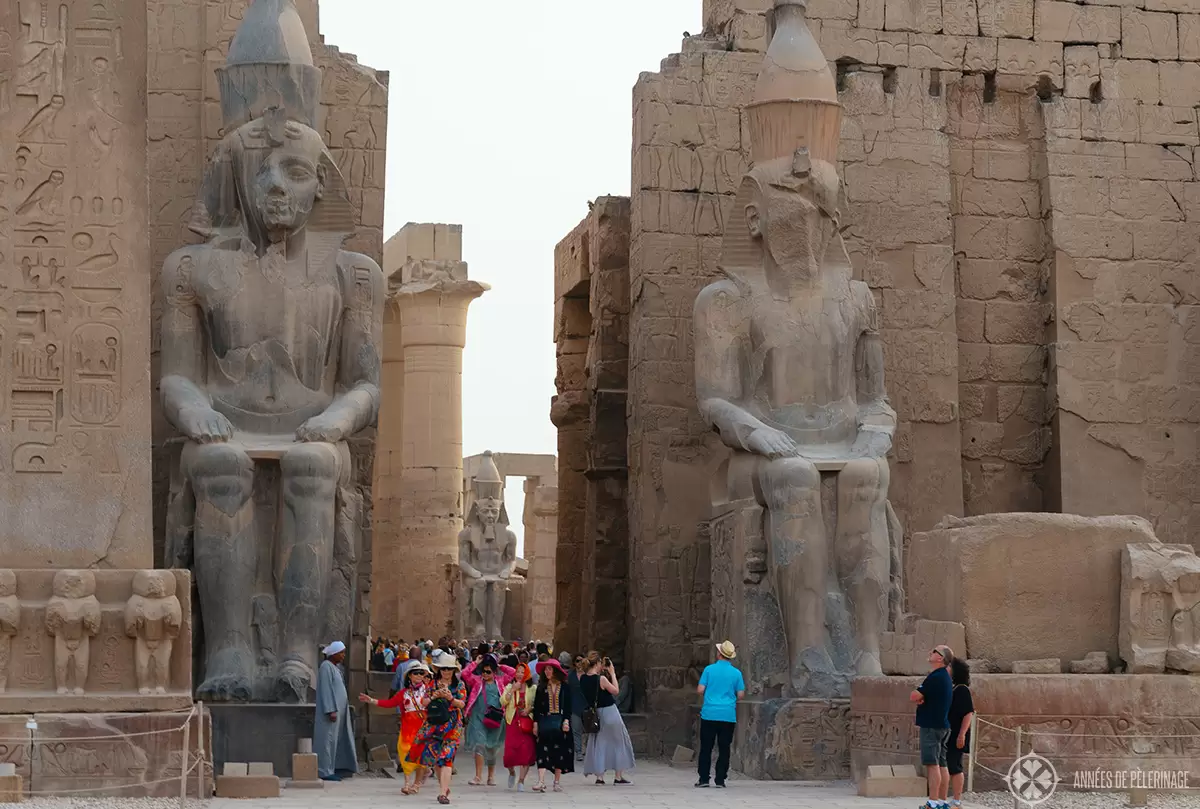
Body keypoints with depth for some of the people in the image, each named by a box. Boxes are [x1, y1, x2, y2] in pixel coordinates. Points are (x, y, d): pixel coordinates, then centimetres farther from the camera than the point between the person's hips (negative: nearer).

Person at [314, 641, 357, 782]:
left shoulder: (335, 667, 14)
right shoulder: (326, 667, -13)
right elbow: (325, 690, -18)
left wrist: (337, 709, 18)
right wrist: (331, 711, -22)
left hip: (338, 710, 10)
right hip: (331, 710, -10)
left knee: (336, 740, 10)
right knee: (328, 739, -6)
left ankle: (331, 769, 15)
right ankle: (325, 771, -2)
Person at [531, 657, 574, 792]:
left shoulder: (564, 687, 4)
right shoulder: (541, 687, 7)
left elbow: (568, 705, 2)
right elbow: (536, 706, 6)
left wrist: (566, 720, -8)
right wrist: (535, 722, -1)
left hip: (560, 721, 0)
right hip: (544, 720, 0)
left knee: (559, 751, 4)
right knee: (543, 750, -10)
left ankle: (557, 782, 14)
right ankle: (541, 782, -17)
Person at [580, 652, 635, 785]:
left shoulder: (582, 679, -3)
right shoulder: (601, 679, -22)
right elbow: (616, 691, -10)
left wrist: (601, 671, 9)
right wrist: (612, 674, -6)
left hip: (595, 713, 6)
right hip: (609, 712, -6)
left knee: (598, 743, 13)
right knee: (618, 742, 10)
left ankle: (599, 776, 8)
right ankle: (618, 776, 13)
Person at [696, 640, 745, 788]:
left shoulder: (709, 669, -3)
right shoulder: (736, 673, 1)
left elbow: (700, 690, -4)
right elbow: (741, 695, 2)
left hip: (709, 714, -1)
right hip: (728, 715, 1)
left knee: (706, 748, 6)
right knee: (724, 749, 5)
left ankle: (703, 779, 4)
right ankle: (720, 780, 3)